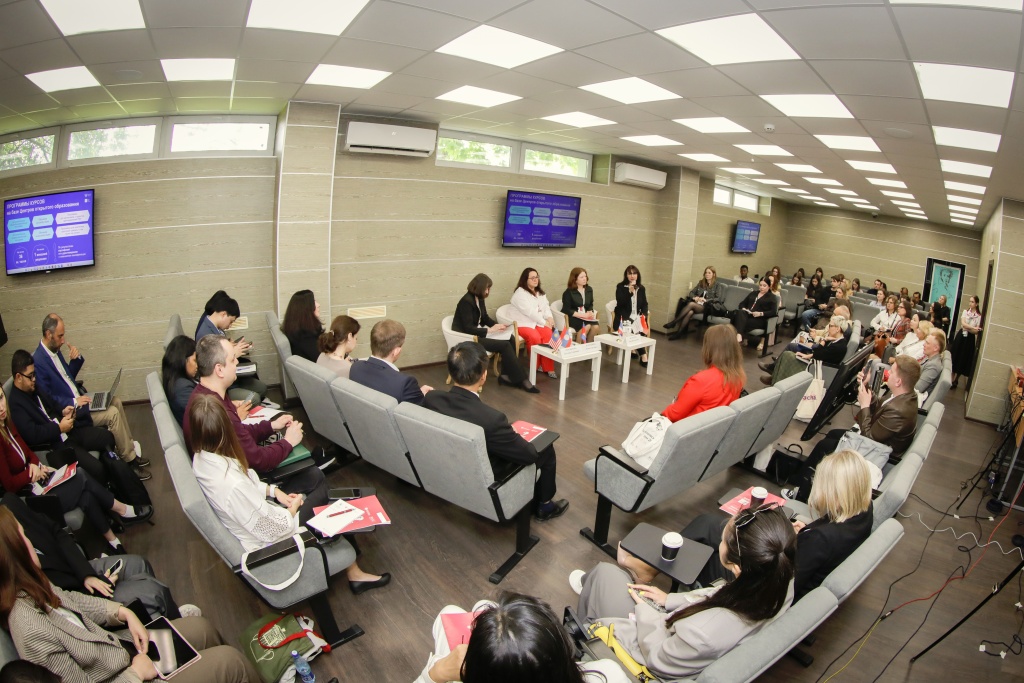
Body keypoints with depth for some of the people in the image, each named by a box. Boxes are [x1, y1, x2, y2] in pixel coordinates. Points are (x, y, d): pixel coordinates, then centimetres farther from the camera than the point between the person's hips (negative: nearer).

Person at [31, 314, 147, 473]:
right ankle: (130, 458, -8)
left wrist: (76, 359, 0)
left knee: (115, 401, 5)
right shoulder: (38, 361, -21)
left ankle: (130, 444, 6)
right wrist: (74, 402, -23)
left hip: (76, 398, 9)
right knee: (112, 413, -18)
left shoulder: (54, 350, 6)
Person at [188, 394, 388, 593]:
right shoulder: (233, 486, -38)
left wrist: (273, 490, -4)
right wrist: (293, 507, -9)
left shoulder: (202, 459, -14)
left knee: (323, 493, 11)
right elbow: (274, 529, -26)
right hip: (269, 543, -7)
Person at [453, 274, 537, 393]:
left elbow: (485, 318, 19)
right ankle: (520, 379, -14)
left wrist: (497, 325, 0)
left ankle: (506, 375, -6)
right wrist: (489, 330, -24)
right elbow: (468, 328, -23)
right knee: (504, 345, -22)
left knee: (510, 339, -11)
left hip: (477, 333, 9)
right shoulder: (466, 301, -19)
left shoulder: (479, 299, 7)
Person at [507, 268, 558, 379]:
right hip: (523, 323, -6)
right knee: (535, 337, -34)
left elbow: (546, 306, 15)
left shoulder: (540, 292, 18)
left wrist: (549, 318, -6)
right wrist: (544, 322, -14)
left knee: (548, 334, -26)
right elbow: (529, 312, -17)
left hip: (538, 322, 6)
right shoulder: (520, 293, -10)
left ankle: (548, 367, -21)